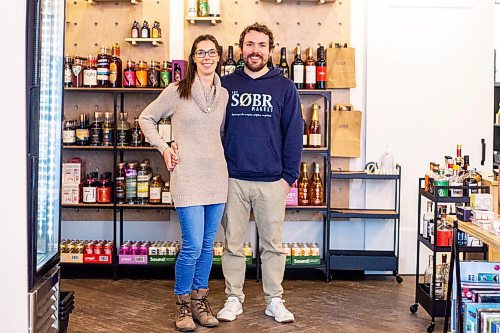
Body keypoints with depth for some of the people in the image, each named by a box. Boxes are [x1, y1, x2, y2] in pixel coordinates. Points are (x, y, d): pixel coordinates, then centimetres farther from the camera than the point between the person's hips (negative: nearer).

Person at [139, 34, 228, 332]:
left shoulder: (224, 94, 9)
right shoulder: (177, 91, -2)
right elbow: (146, 118, 7)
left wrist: (219, 154, 10)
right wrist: (164, 148, -1)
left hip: (217, 176, 5)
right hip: (188, 177, -4)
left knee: (207, 245, 10)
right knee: (193, 246, -7)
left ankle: (200, 300, 24)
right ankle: (182, 304, 12)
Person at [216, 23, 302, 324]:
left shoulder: (285, 87, 1)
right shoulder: (226, 84, 5)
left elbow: (294, 134, 2)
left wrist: (289, 176, -3)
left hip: (272, 181, -1)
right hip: (233, 179, 1)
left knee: (273, 244, 8)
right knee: (233, 244, 9)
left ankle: (274, 300, 21)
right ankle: (234, 298, 22)